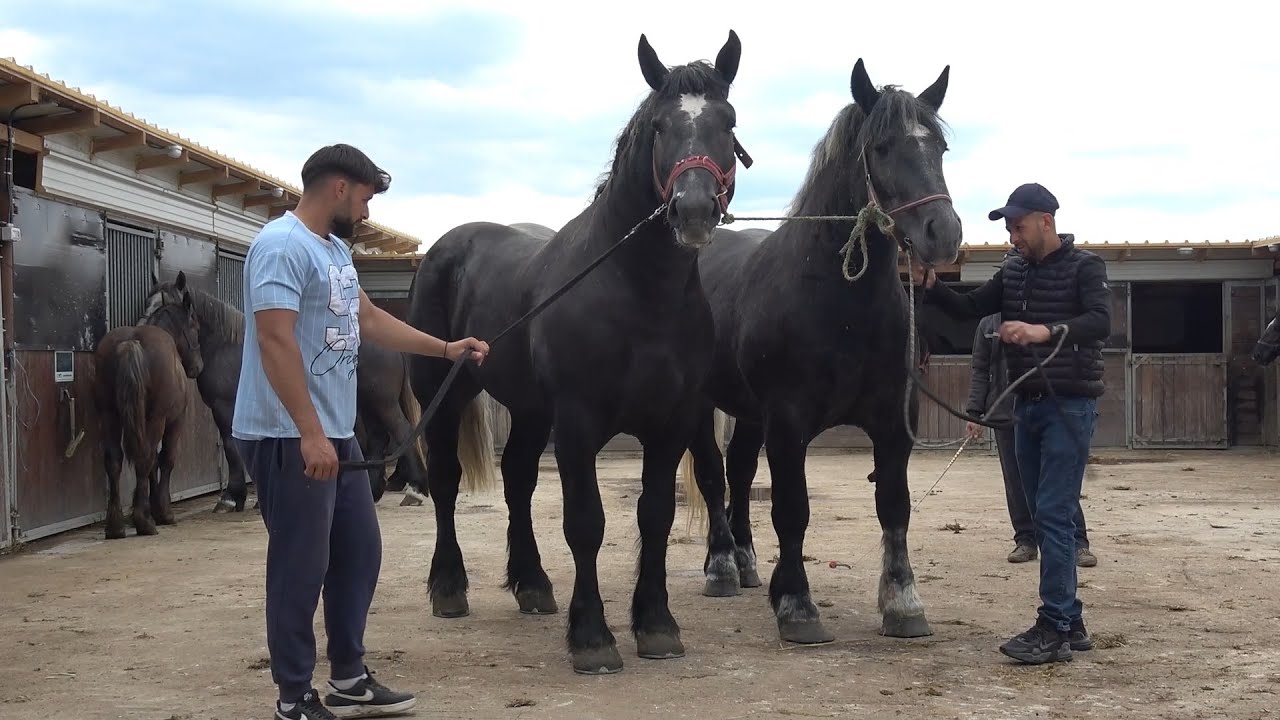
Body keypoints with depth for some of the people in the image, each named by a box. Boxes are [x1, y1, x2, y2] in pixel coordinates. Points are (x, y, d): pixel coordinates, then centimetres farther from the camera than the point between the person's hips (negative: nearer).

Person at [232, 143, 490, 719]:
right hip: (289, 439, -10)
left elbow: (370, 320, 27)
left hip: (337, 435, 10)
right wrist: (310, 433, -28)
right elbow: (276, 341, -24)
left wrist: (445, 349, 27)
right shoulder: (282, 246, -16)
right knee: (301, 567, -2)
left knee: (360, 552, 15)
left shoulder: (335, 249, 14)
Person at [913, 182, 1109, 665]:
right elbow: (969, 308, 11)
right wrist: (931, 287, -7)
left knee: (1054, 515, -10)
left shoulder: (1084, 267, -8)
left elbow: (1101, 322, -22)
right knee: (1044, 516, 10)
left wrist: (1047, 331, -38)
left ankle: (1054, 629, -7)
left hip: (1069, 406, -7)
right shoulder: (1014, 271, 10)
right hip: (1027, 406, 7)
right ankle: (1070, 621, 19)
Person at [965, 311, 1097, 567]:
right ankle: (1026, 541, 18)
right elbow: (979, 370, 10)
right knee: (1016, 482, 7)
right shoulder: (988, 323, 7)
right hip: (1004, 414, 3)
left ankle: (1078, 543, 3)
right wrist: (974, 413, 3)